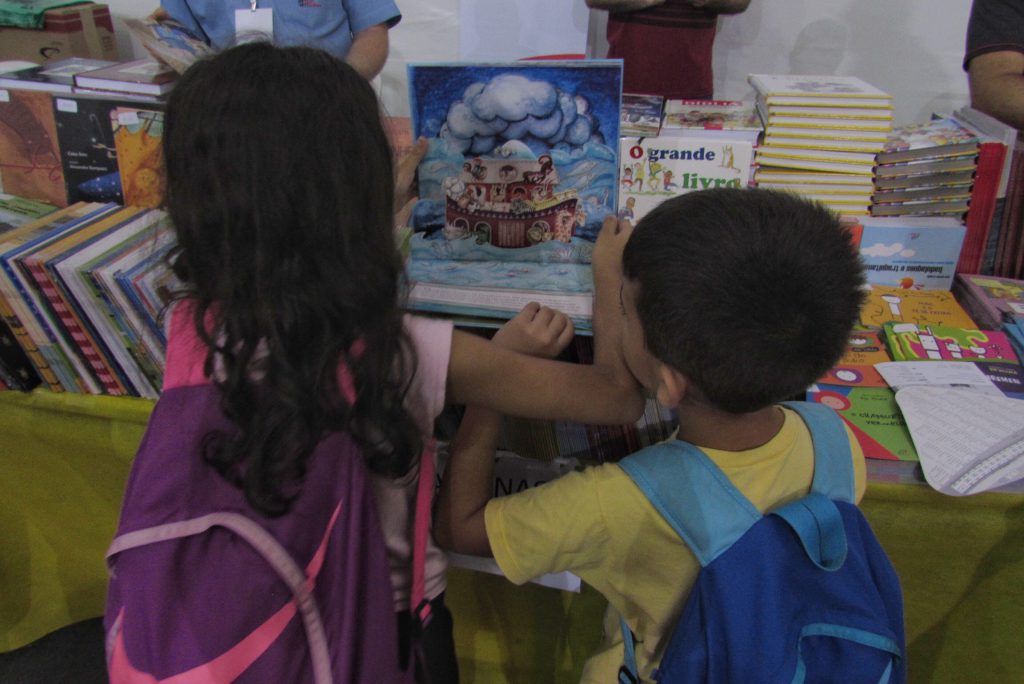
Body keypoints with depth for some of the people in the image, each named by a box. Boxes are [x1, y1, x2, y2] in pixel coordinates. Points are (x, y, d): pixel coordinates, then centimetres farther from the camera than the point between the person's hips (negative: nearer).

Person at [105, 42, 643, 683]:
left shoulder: (189, 333, -19)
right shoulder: (421, 355, -31)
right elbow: (619, 397, -18)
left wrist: (381, 214, 11)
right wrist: (609, 281, -1)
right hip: (389, 626, -3)